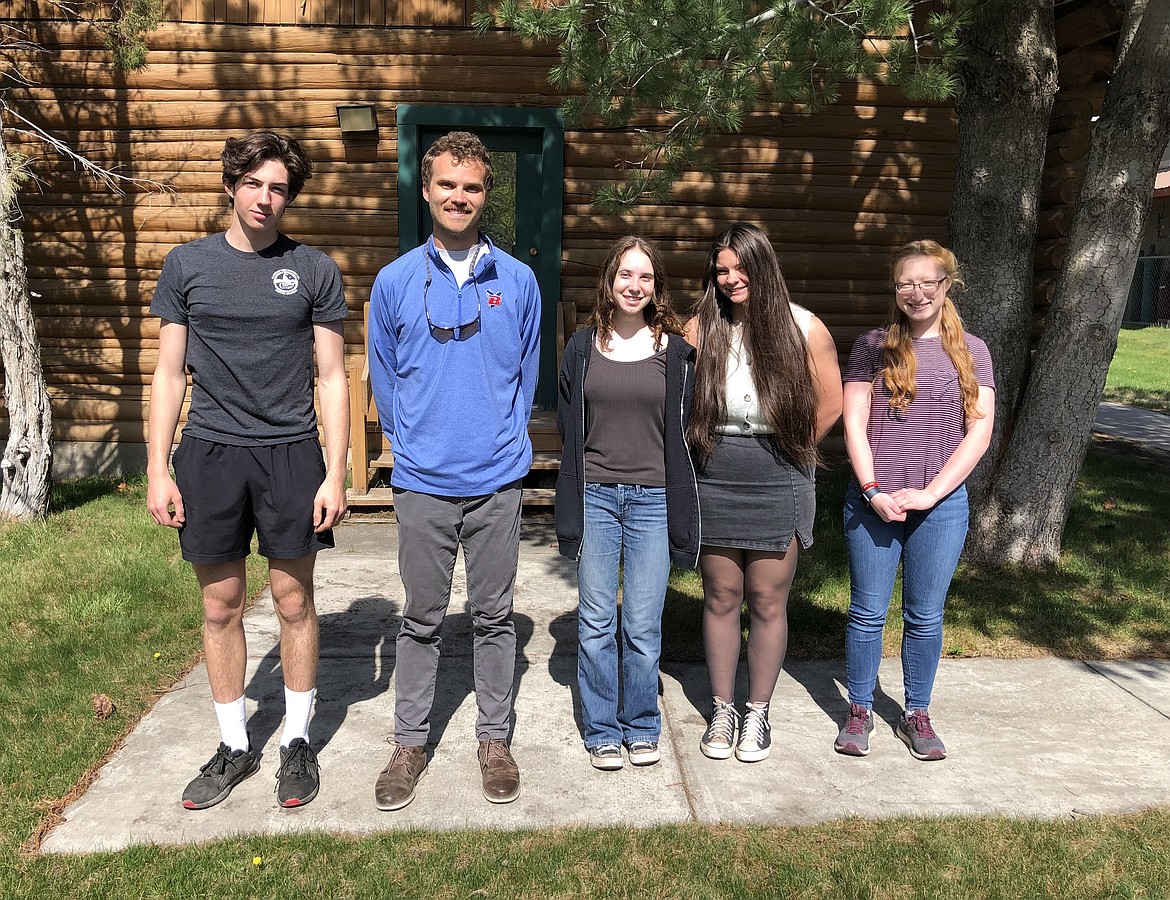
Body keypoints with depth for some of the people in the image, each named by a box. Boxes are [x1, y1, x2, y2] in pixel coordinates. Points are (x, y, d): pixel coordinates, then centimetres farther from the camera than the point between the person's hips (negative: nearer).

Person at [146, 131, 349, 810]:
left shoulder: (315, 270, 3)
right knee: (221, 607, 9)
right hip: (209, 453, 2)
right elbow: (170, 374, 7)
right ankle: (235, 747, 25)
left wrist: (336, 473, -5)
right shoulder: (188, 265, 6)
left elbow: (333, 378, 2)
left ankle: (299, 741, 24)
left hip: (291, 454, -1)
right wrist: (157, 469, 1)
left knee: (295, 602, 6)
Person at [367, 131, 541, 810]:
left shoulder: (518, 281, 3)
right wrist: (413, 443, 8)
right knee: (422, 618, 10)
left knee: (495, 615, 10)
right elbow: (385, 379, 10)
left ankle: (495, 739, 25)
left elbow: (528, 374, 11)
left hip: (497, 479, 0)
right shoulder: (395, 282, 2)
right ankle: (410, 743, 25)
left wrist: (504, 438, 8)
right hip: (422, 482, 0)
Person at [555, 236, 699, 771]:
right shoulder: (583, 348, 6)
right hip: (595, 497, 1)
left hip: (652, 500, -1)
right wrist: (570, 511, 3)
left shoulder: (675, 352, 4)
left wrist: (681, 514, 0)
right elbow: (569, 430, 8)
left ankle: (641, 728, 23)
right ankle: (602, 732, 21)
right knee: (596, 623, 6)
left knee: (644, 626, 5)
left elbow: (682, 435, 4)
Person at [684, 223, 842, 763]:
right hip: (714, 480, 1)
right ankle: (721, 711, 23)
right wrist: (713, 449, 4)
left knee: (767, 601, 6)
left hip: (779, 482, -1)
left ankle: (758, 713, 23)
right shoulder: (701, 329, 1)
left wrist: (788, 450, 7)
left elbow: (830, 404, 6)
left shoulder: (803, 328, -2)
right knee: (721, 598, 8)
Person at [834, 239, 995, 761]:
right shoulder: (873, 346, 3)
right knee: (868, 612, 7)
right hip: (873, 500, 0)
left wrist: (929, 493, -10)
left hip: (941, 503, 1)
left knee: (925, 616, 10)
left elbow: (979, 432, -1)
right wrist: (874, 492, -11)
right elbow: (854, 424, -2)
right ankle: (859, 711, 23)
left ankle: (916, 714, 26)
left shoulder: (970, 352, 5)